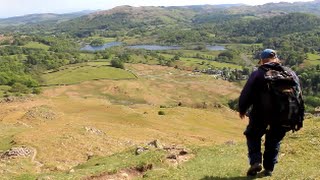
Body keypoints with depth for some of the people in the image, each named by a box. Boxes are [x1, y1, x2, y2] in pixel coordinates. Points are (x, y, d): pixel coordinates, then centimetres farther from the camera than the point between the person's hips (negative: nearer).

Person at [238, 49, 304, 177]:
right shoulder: (290, 73, 6)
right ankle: (269, 168, 22)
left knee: (253, 135, 17)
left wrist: (242, 110, 9)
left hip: (261, 114, -3)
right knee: (274, 140, 20)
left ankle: (255, 161, 1)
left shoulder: (258, 74, -7)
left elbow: (246, 94, -8)